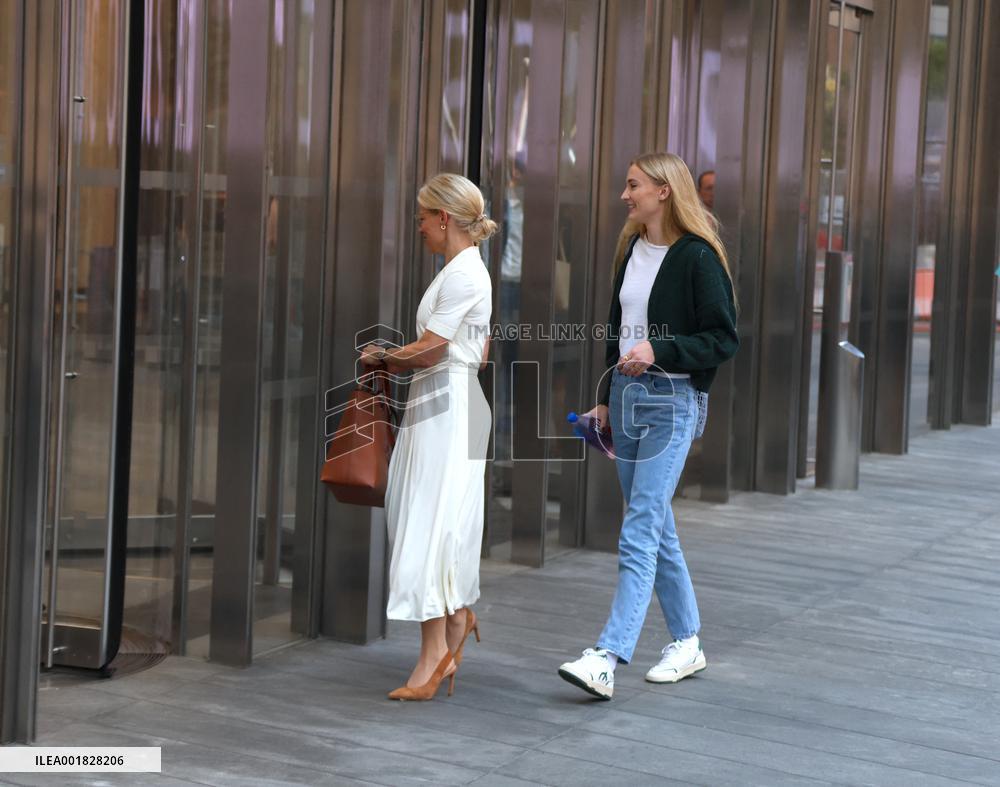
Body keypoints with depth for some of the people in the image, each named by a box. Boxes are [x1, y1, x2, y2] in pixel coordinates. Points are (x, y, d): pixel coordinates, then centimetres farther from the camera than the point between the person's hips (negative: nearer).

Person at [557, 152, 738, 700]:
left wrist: (659, 351, -22)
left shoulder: (697, 257, -11)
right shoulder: (631, 251, 13)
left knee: (639, 534, -13)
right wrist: (606, 399, 19)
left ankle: (606, 659, -18)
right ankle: (687, 643, 25)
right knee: (657, 529, 14)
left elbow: (723, 340, -11)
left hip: (671, 401, -8)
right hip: (626, 394, 8)